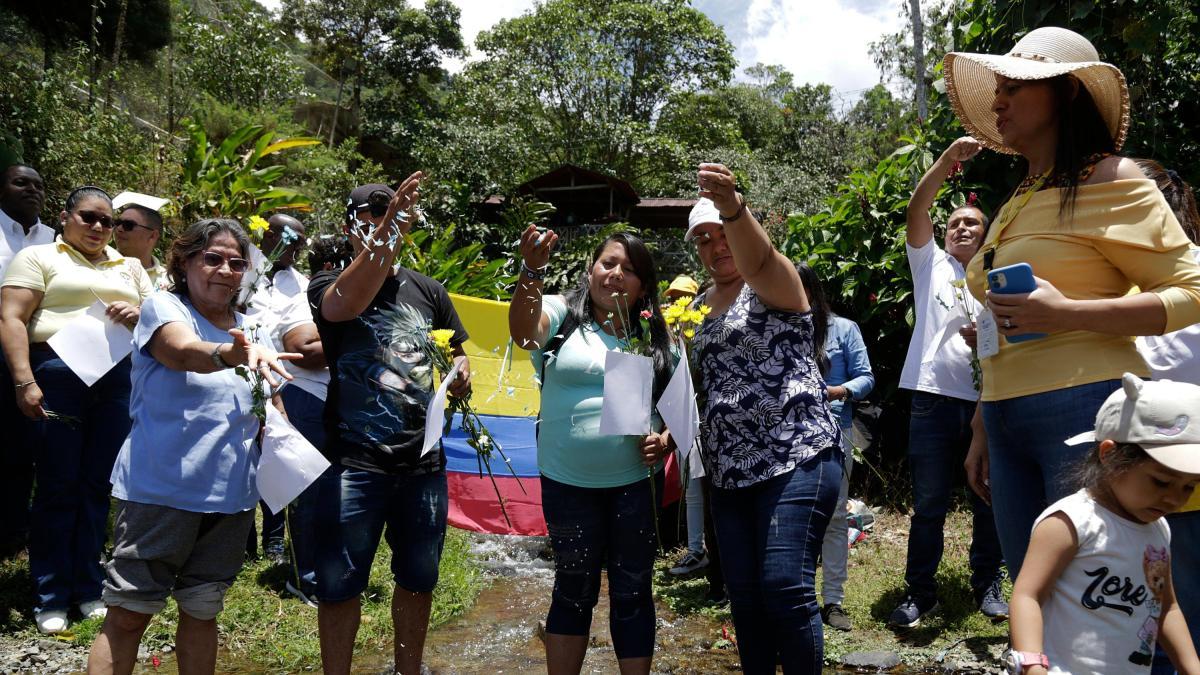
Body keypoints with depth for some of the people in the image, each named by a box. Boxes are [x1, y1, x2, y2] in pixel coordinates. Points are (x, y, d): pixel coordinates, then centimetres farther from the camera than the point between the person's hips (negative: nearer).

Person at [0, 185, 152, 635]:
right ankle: (51, 598, 11)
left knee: (97, 485, 8)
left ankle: (88, 589, 18)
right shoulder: (38, 258, 6)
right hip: (58, 374, -4)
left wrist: (136, 317, -6)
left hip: (117, 379, 4)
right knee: (58, 487, 1)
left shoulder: (129, 267, 20)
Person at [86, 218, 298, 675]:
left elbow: (271, 409, 20)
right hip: (159, 488, -5)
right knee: (129, 615, 0)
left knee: (202, 611, 14)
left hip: (230, 496, 5)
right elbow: (185, 351, -29)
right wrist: (237, 354, -50)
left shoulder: (250, 331, 10)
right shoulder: (163, 307, -6)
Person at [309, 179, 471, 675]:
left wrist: (461, 374, -5)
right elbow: (346, 303, -27)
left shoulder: (427, 291, 8)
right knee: (338, 583, 3)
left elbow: (457, 354, 19)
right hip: (355, 462, -3)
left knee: (419, 577, 16)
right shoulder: (328, 284, -2)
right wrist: (387, 231, -39)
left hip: (423, 461, 4)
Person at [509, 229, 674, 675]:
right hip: (567, 483, -1)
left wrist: (665, 441, -9)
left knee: (632, 593, 11)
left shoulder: (656, 340, 6)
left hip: (635, 483, 2)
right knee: (574, 591, 13)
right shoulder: (562, 316, -1)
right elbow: (522, 330, -23)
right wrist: (532, 271, -39)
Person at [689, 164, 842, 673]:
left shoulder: (775, 280, -3)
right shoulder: (703, 304, 16)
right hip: (728, 470, 7)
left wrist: (730, 204, -48)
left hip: (796, 458, -6)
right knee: (743, 593, 8)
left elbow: (756, 259, -28)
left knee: (786, 586, -12)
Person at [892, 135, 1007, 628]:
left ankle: (988, 585, 25)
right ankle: (920, 591, 13)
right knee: (928, 505, 2)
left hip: (988, 402, 2)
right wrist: (948, 160, -16)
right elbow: (916, 211, -4)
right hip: (934, 398, -2)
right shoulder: (931, 263, 11)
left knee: (989, 502, 9)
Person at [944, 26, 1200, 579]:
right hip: (1009, 424, 7)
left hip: (1086, 409, -7)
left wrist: (1066, 314, -19)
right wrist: (981, 432, 22)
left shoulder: (1108, 179, -2)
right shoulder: (1015, 204, 20)